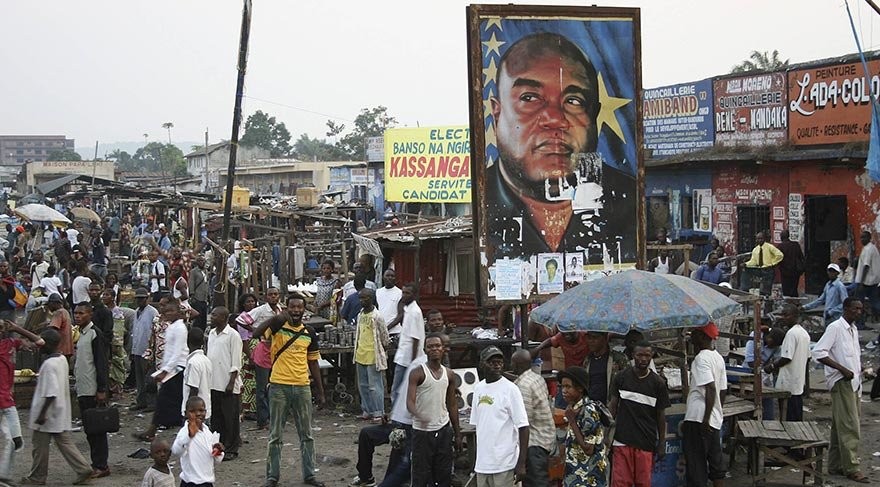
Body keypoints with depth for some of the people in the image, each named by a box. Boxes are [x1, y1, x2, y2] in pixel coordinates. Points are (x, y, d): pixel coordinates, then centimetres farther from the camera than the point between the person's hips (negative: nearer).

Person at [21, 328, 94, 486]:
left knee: (40, 446, 7)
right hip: (61, 412, 8)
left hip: (47, 414, -8)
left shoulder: (49, 364, -22)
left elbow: (51, 393, -26)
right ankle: (83, 469, 4)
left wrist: (42, 413, -22)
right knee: (65, 443, 11)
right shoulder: (62, 359, 5)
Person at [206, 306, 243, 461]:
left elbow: (236, 362, -12)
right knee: (216, 417, 12)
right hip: (213, 383, 7)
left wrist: (231, 383, -16)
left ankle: (231, 449, 6)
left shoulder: (233, 335, -10)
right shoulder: (212, 334, 12)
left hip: (228, 385, -7)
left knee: (230, 418, 0)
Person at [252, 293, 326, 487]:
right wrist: (276, 318, -32)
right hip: (279, 387, -3)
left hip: (302, 387, 3)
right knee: (275, 435, 5)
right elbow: (256, 333, -22)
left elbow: (313, 363, 12)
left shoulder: (309, 333, 7)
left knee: (306, 434, 9)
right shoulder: (278, 326, -3)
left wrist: (320, 391, 10)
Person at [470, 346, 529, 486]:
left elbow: (523, 426, -10)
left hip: (504, 464, -5)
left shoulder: (510, 389, -9)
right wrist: (475, 459, 16)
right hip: (482, 464, 5)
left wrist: (521, 463, -13)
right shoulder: (478, 388, 9)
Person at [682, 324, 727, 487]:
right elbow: (723, 390, 16)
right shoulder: (718, 358, 12)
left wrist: (705, 420, -22)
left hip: (698, 419, -8)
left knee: (696, 465, -2)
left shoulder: (701, 359, -14)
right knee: (715, 462, 14)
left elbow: (710, 389, -23)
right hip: (715, 419, 9)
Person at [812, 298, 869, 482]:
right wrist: (842, 369, -20)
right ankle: (851, 468, -8)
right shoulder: (835, 328, -10)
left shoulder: (854, 330, 16)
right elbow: (818, 353, -18)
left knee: (840, 427, 11)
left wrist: (858, 369, 12)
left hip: (854, 383, 8)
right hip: (841, 383, -8)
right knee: (850, 427, -10)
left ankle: (835, 466, 16)